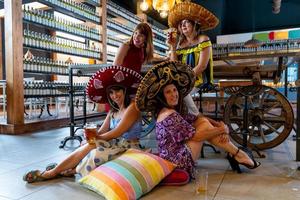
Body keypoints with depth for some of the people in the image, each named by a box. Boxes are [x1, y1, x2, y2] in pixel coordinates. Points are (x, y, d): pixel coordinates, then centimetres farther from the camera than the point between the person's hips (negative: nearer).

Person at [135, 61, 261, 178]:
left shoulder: (173, 111, 9)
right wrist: (222, 129, -8)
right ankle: (238, 155, 3)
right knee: (204, 125, -6)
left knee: (203, 121, 4)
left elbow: (198, 118, 10)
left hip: (173, 157, 9)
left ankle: (233, 154, 4)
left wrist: (219, 125, -6)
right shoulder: (170, 115, -21)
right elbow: (196, 136, -19)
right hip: (180, 161, -9)